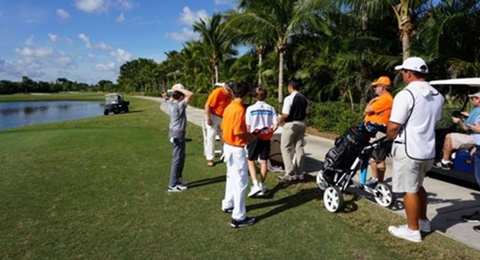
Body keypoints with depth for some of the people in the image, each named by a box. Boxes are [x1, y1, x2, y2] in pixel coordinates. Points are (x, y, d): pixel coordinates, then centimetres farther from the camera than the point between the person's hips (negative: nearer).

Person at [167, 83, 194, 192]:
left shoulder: (170, 104, 2)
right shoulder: (180, 105, -22)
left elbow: (172, 98, 26)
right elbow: (190, 94, -25)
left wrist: (174, 90, 10)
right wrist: (179, 89, -17)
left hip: (174, 132, 10)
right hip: (178, 134, -10)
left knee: (181, 156, 21)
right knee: (177, 158, -3)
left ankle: (178, 178, 34)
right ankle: (173, 185, 3)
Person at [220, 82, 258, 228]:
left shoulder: (229, 107, 7)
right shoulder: (239, 109, -20)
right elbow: (239, 132, -26)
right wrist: (251, 137, -7)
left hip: (228, 146, 9)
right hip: (237, 149, -9)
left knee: (232, 177, 23)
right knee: (241, 182, -2)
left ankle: (228, 205, 38)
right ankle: (239, 217, 4)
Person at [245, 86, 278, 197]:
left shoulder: (250, 108, -10)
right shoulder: (271, 108, -4)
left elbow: (248, 126, -9)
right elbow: (275, 125, -5)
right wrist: (269, 132, 12)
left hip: (254, 137, -2)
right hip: (266, 138, 2)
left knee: (251, 161, 11)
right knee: (263, 161, 13)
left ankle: (255, 185, -4)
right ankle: (262, 186, 19)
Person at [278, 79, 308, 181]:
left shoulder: (289, 98, -15)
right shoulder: (304, 99, 9)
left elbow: (285, 115, -18)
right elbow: (305, 113, 13)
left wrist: (279, 121, -2)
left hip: (291, 124, -7)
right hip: (302, 124, 7)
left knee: (286, 148, 2)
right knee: (299, 148, 11)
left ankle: (290, 173, -1)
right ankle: (299, 173, 15)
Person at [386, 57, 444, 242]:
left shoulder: (406, 95, -18)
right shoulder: (438, 96, 7)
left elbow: (393, 127, -18)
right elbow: (433, 121, 18)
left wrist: (388, 138, 0)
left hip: (408, 150, -8)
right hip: (429, 150, 8)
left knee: (409, 190, 4)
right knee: (418, 186, 24)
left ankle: (413, 230, 16)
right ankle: (424, 221, 37)